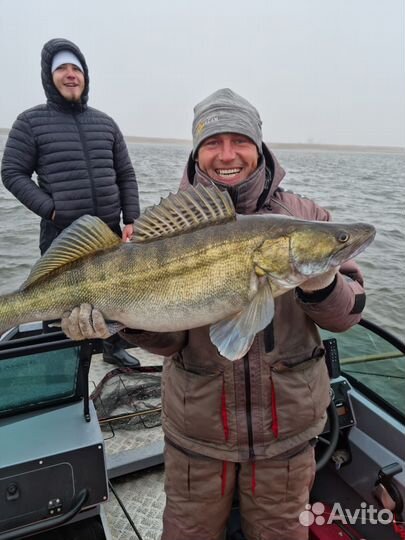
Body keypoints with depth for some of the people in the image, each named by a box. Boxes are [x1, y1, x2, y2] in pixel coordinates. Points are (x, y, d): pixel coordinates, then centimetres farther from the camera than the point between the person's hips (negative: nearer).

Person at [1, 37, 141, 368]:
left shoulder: (105, 123, 10)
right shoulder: (31, 122, 0)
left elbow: (126, 175, 11)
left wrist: (131, 220, 1)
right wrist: (50, 210, -14)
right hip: (62, 237, -4)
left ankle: (114, 347, 39)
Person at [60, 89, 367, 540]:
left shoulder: (303, 216, -6)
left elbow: (347, 314, -6)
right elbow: (168, 338, -10)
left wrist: (320, 285, -27)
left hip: (285, 427, 1)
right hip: (197, 427, 0)